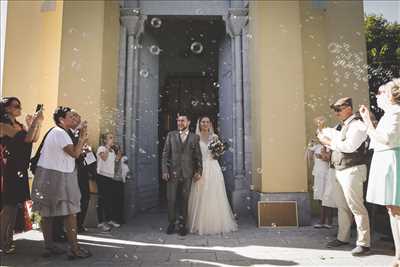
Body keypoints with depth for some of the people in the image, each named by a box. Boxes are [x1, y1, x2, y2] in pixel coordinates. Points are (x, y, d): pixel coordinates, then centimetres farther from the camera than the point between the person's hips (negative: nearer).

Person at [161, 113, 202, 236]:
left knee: (184, 200, 6)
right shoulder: (171, 135, 7)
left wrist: (199, 171, -3)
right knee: (171, 199, 3)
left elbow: (198, 156, 5)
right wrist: (164, 171, -4)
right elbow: (165, 154, 3)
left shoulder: (195, 137, 6)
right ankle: (171, 223, 20)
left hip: (187, 173, 0)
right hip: (172, 173, 0)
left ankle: (182, 225, 19)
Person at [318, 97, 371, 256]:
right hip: (341, 171, 9)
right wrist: (328, 143, 1)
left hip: (352, 170, -9)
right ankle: (343, 238, 25)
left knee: (356, 207, -5)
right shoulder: (344, 127, 18)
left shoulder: (356, 125, -10)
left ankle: (363, 243, 4)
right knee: (342, 206, 14)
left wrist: (329, 142, -13)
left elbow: (349, 146, -22)